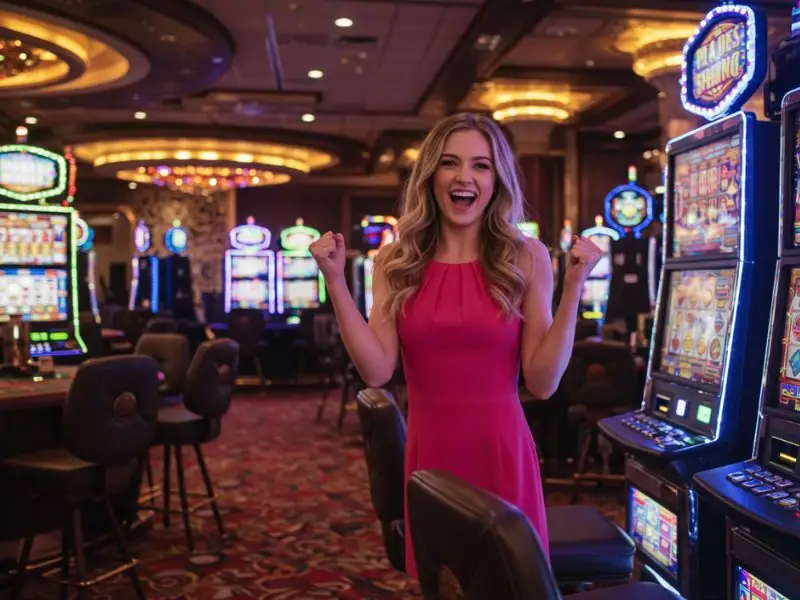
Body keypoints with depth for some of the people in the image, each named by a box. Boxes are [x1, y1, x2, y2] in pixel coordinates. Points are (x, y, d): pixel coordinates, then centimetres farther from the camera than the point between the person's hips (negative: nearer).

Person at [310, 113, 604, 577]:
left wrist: (574, 287, -14)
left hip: (503, 452, -1)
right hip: (430, 451, 2)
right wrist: (336, 281, -11)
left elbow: (543, 382, -8)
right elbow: (377, 371, -9)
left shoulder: (526, 259, -3)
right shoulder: (397, 262, 1)